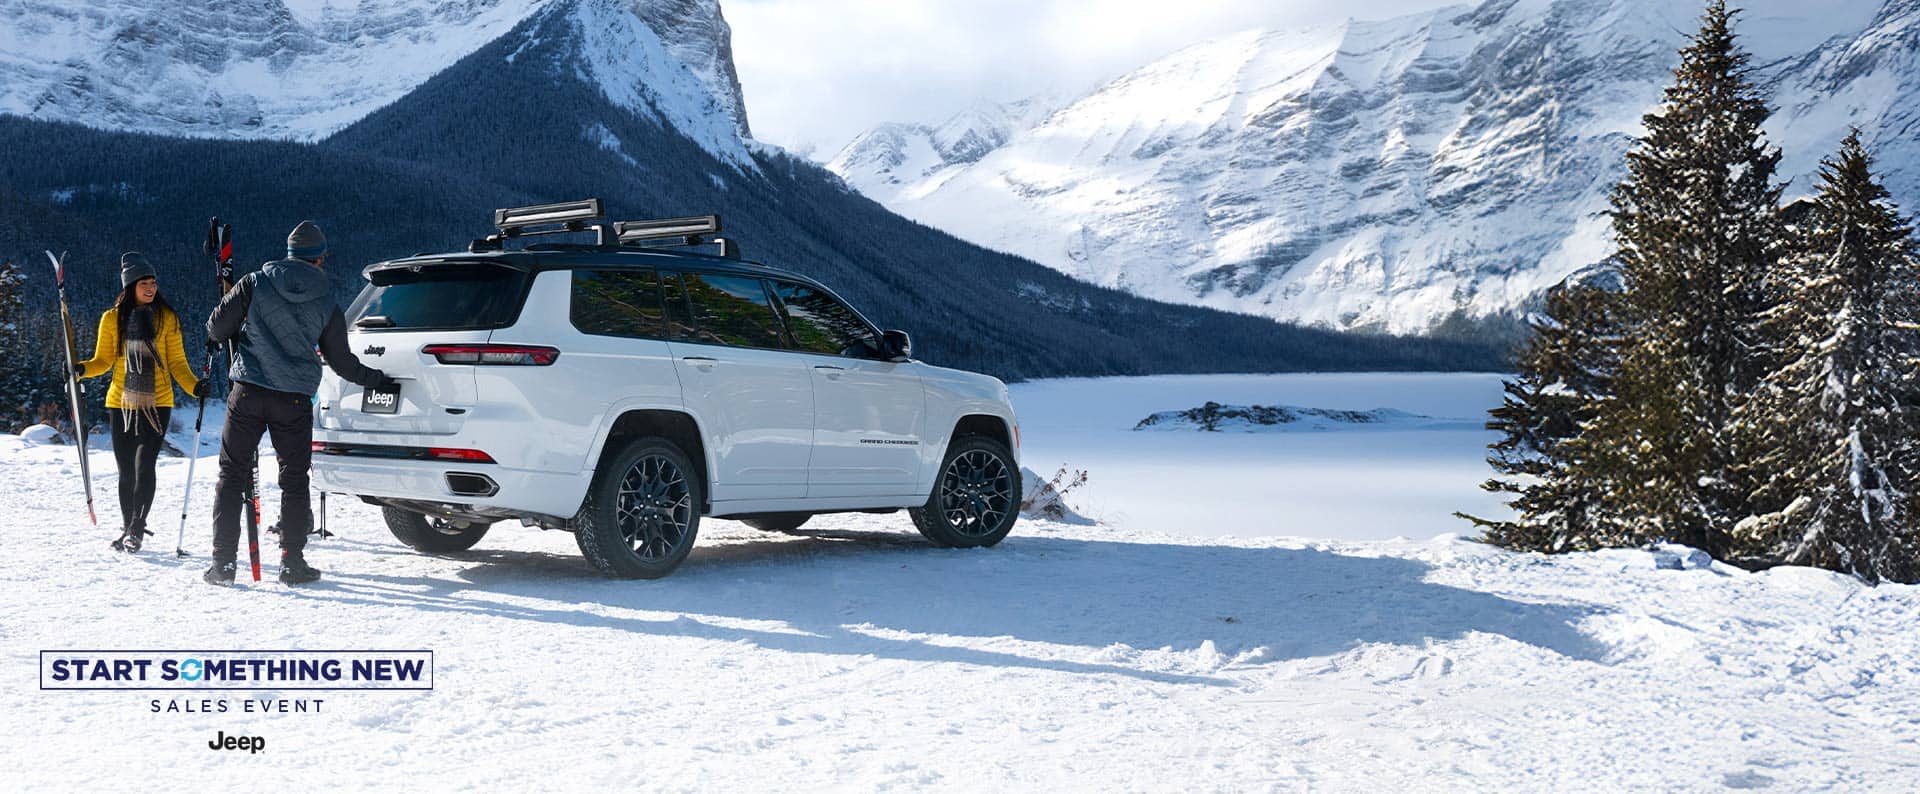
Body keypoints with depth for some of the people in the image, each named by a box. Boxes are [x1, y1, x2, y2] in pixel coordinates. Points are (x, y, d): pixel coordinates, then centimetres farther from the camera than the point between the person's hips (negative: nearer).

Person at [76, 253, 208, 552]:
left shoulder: (167, 318, 1)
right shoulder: (112, 319, 4)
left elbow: (177, 362, 2)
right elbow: (104, 361, 9)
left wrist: (195, 387, -14)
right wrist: (81, 369, -11)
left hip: (157, 404, -2)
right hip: (121, 404, 2)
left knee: (144, 465, -12)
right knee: (126, 470, 7)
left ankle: (137, 530, -2)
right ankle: (127, 527, 22)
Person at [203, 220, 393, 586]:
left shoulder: (255, 283, 1)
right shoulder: (326, 303, 3)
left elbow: (218, 326, 1)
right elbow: (342, 361, 9)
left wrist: (217, 338, 26)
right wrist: (376, 380, 25)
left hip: (248, 391, 0)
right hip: (294, 399, 0)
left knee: (232, 474, 7)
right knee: (294, 480, 11)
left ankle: (223, 561, 5)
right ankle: (292, 561, 9)